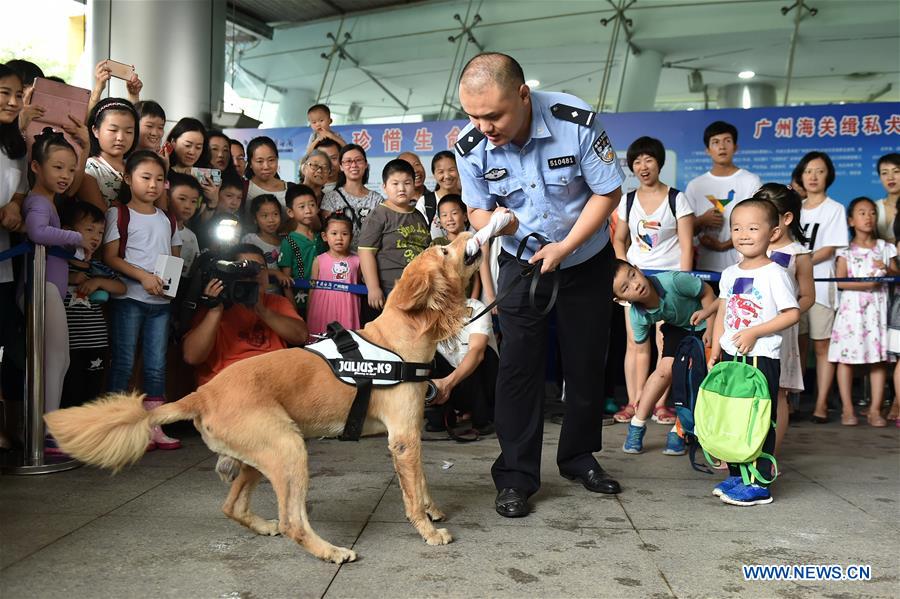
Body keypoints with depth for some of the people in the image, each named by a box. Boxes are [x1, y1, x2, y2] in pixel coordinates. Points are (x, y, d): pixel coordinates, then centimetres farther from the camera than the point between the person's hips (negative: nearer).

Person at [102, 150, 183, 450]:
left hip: (161, 300, 5)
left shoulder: (167, 219, 16)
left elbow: (175, 259, 17)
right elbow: (110, 257, -8)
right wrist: (142, 276, -20)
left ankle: (154, 427, 12)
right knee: (123, 362, -2)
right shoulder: (118, 214, 0)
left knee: (157, 365, 6)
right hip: (128, 298, -5)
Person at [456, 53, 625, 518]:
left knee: (586, 362, 7)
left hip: (587, 260, 0)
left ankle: (579, 457, 26)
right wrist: (495, 222, -29)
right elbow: (478, 209, -4)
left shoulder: (576, 122, -26)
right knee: (519, 364, -6)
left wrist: (564, 247, -24)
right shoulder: (471, 145, -19)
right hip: (522, 262, 1)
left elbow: (608, 192, -15)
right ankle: (516, 476, 3)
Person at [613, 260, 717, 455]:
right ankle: (637, 426, -2)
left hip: (703, 325, -2)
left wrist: (711, 330, -20)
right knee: (666, 368, -16)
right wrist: (640, 390, -13)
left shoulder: (672, 281, -37)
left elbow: (707, 291, -20)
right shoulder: (638, 317, -26)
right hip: (677, 328, 2)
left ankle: (679, 430, 1)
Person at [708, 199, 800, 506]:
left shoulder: (774, 273, -9)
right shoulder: (729, 274, 11)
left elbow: (793, 313, -12)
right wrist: (715, 350, 10)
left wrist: (754, 332, -18)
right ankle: (736, 475, 23)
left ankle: (759, 483, 3)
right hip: (730, 357, 7)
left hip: (761, 357, -7)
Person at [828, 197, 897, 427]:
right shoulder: (846, 251, 3)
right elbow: (841, 281, -7)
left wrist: (886, 270, -7)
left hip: (878, 309, 3)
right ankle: (848, 409, 3)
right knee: (846, 357, -4)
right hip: (852, 308, -2)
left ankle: (875, 409, 6)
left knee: (879, 359, 0)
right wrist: (865, 283, -18)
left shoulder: (885, 248, 12)